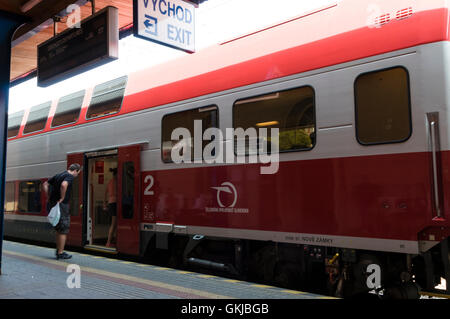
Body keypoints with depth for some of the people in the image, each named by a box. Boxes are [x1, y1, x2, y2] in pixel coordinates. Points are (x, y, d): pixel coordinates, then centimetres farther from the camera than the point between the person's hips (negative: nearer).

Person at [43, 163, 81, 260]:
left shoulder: (58, 175, 16)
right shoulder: (70, 176, -11)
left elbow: (45, 184, 21)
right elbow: (63, 185, -31)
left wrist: (48, 197, 15)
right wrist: (62, 198, -20)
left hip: (51, 204, 8)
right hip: (62, 205, -8)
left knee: (59, 229, 19)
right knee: (63, 231, 1)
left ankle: (58, 250, 25)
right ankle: (60, 253, 5)